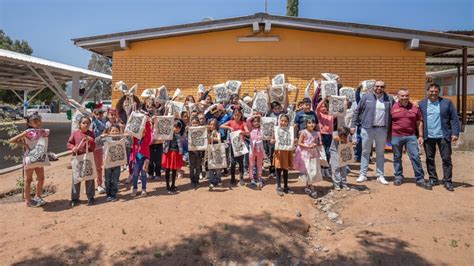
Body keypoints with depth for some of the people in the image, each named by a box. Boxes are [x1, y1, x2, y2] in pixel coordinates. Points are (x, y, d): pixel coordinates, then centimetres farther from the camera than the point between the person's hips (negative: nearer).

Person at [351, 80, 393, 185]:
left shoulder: (389, 99, 3)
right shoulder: (366, 97, -1)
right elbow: (357, 111, 1)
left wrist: (390, 131, 0)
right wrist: (353, 125, -4)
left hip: (382, 129, 2)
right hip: (367, 128, -1)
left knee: (380, 153, 11)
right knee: (365, 152, 6)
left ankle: (380, 176, 19)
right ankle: (363, 174, 13)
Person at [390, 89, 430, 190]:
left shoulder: (415, 108, 7)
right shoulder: (393, 107, 3)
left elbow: (419, 123, 10)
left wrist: (420, 136, 5)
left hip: (411, 136, 1)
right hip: (396, 136, 0)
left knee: (415, 157, -3)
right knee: (397, 158, 8)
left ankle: (420, 180, 5)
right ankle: (398, 177, 21)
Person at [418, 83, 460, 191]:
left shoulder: (447, 103, 3)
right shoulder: (421, 104, 6)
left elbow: (454, 119, 1)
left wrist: (455, 133, -7)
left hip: (443, 136, -1)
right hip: (428, 137, 1)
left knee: (446, 159, 2)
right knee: (430, 159, 9)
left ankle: (447, 181, 11)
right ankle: (433, 179, 22)